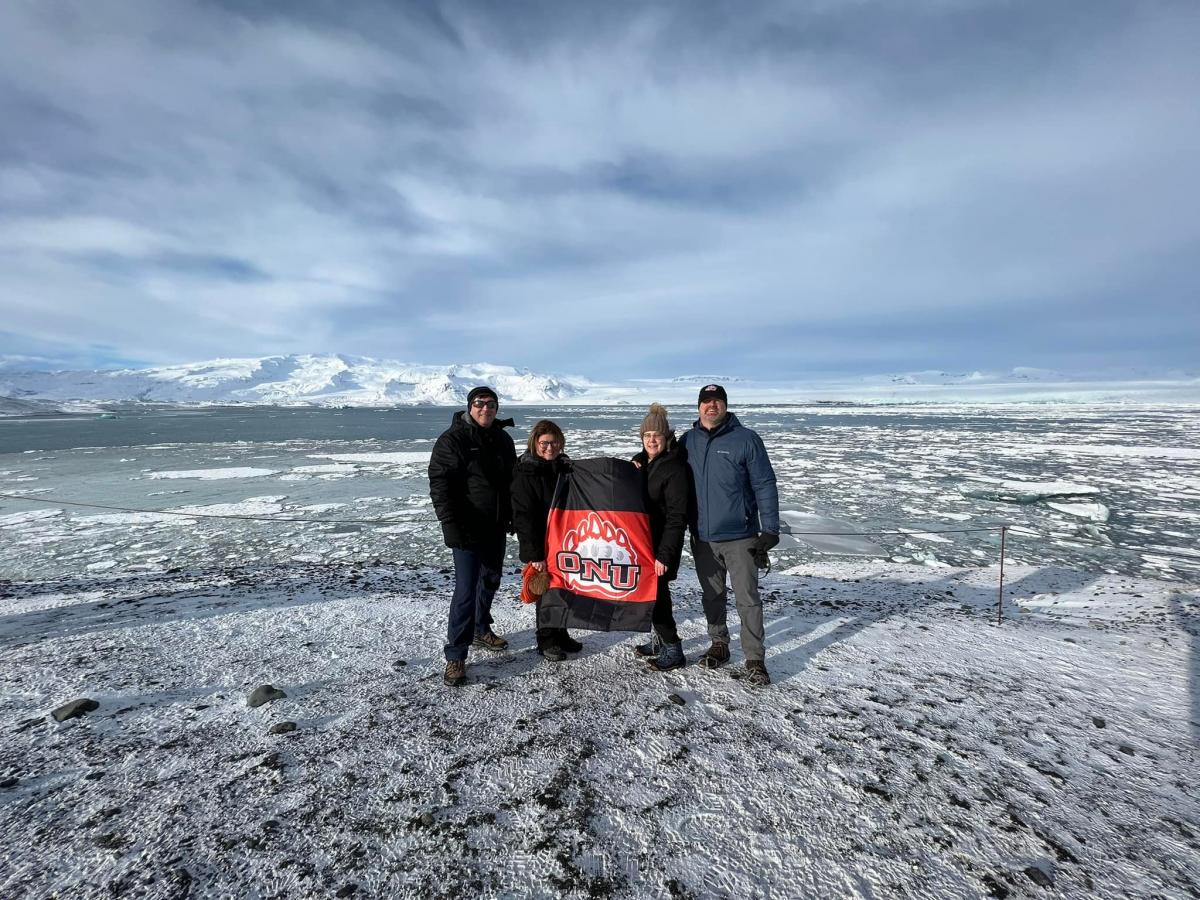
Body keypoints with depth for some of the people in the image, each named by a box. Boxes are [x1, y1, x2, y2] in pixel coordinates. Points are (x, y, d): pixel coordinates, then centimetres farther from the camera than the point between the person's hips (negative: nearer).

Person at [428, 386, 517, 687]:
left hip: (496, 527, 7)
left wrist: (513, 516, 16)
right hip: (468, 529, -7)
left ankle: (481, 630, 39)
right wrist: (450, 525, -21)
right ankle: (455, 656, 3)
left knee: (490, 580, 19)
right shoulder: (453, 439, -11)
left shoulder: (503, 439, 9)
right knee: (466, 590, -8)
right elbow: (439, 484, -15)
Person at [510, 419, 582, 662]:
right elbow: (523, 516, -18)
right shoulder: (526, 472, -14)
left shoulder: (565, 467, 5)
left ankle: (560, 634, 33)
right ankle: (546, 641, 23)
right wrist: (534, 554, -22)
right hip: (543, 546, -6)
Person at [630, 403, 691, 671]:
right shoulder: (640, 461, 7)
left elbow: (676, 517, -20)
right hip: (642, 540, 8)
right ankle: (660, 640, 33)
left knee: (656, 592, -4)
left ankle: (673, 650, 12)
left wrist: (665, 554, -23)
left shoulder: (675, 468, -18)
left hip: (662, 543, -8)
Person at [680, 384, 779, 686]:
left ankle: (755, 659, 14)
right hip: (702, 537, 4)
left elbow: (765, 486, -7)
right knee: (712, 595, 16)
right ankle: (719, 645, 33)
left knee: (748, 599, 2)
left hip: (740, 537, -3)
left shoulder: (746, 439, -7)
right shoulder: (688, 440, 5)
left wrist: (770, 529, -10)